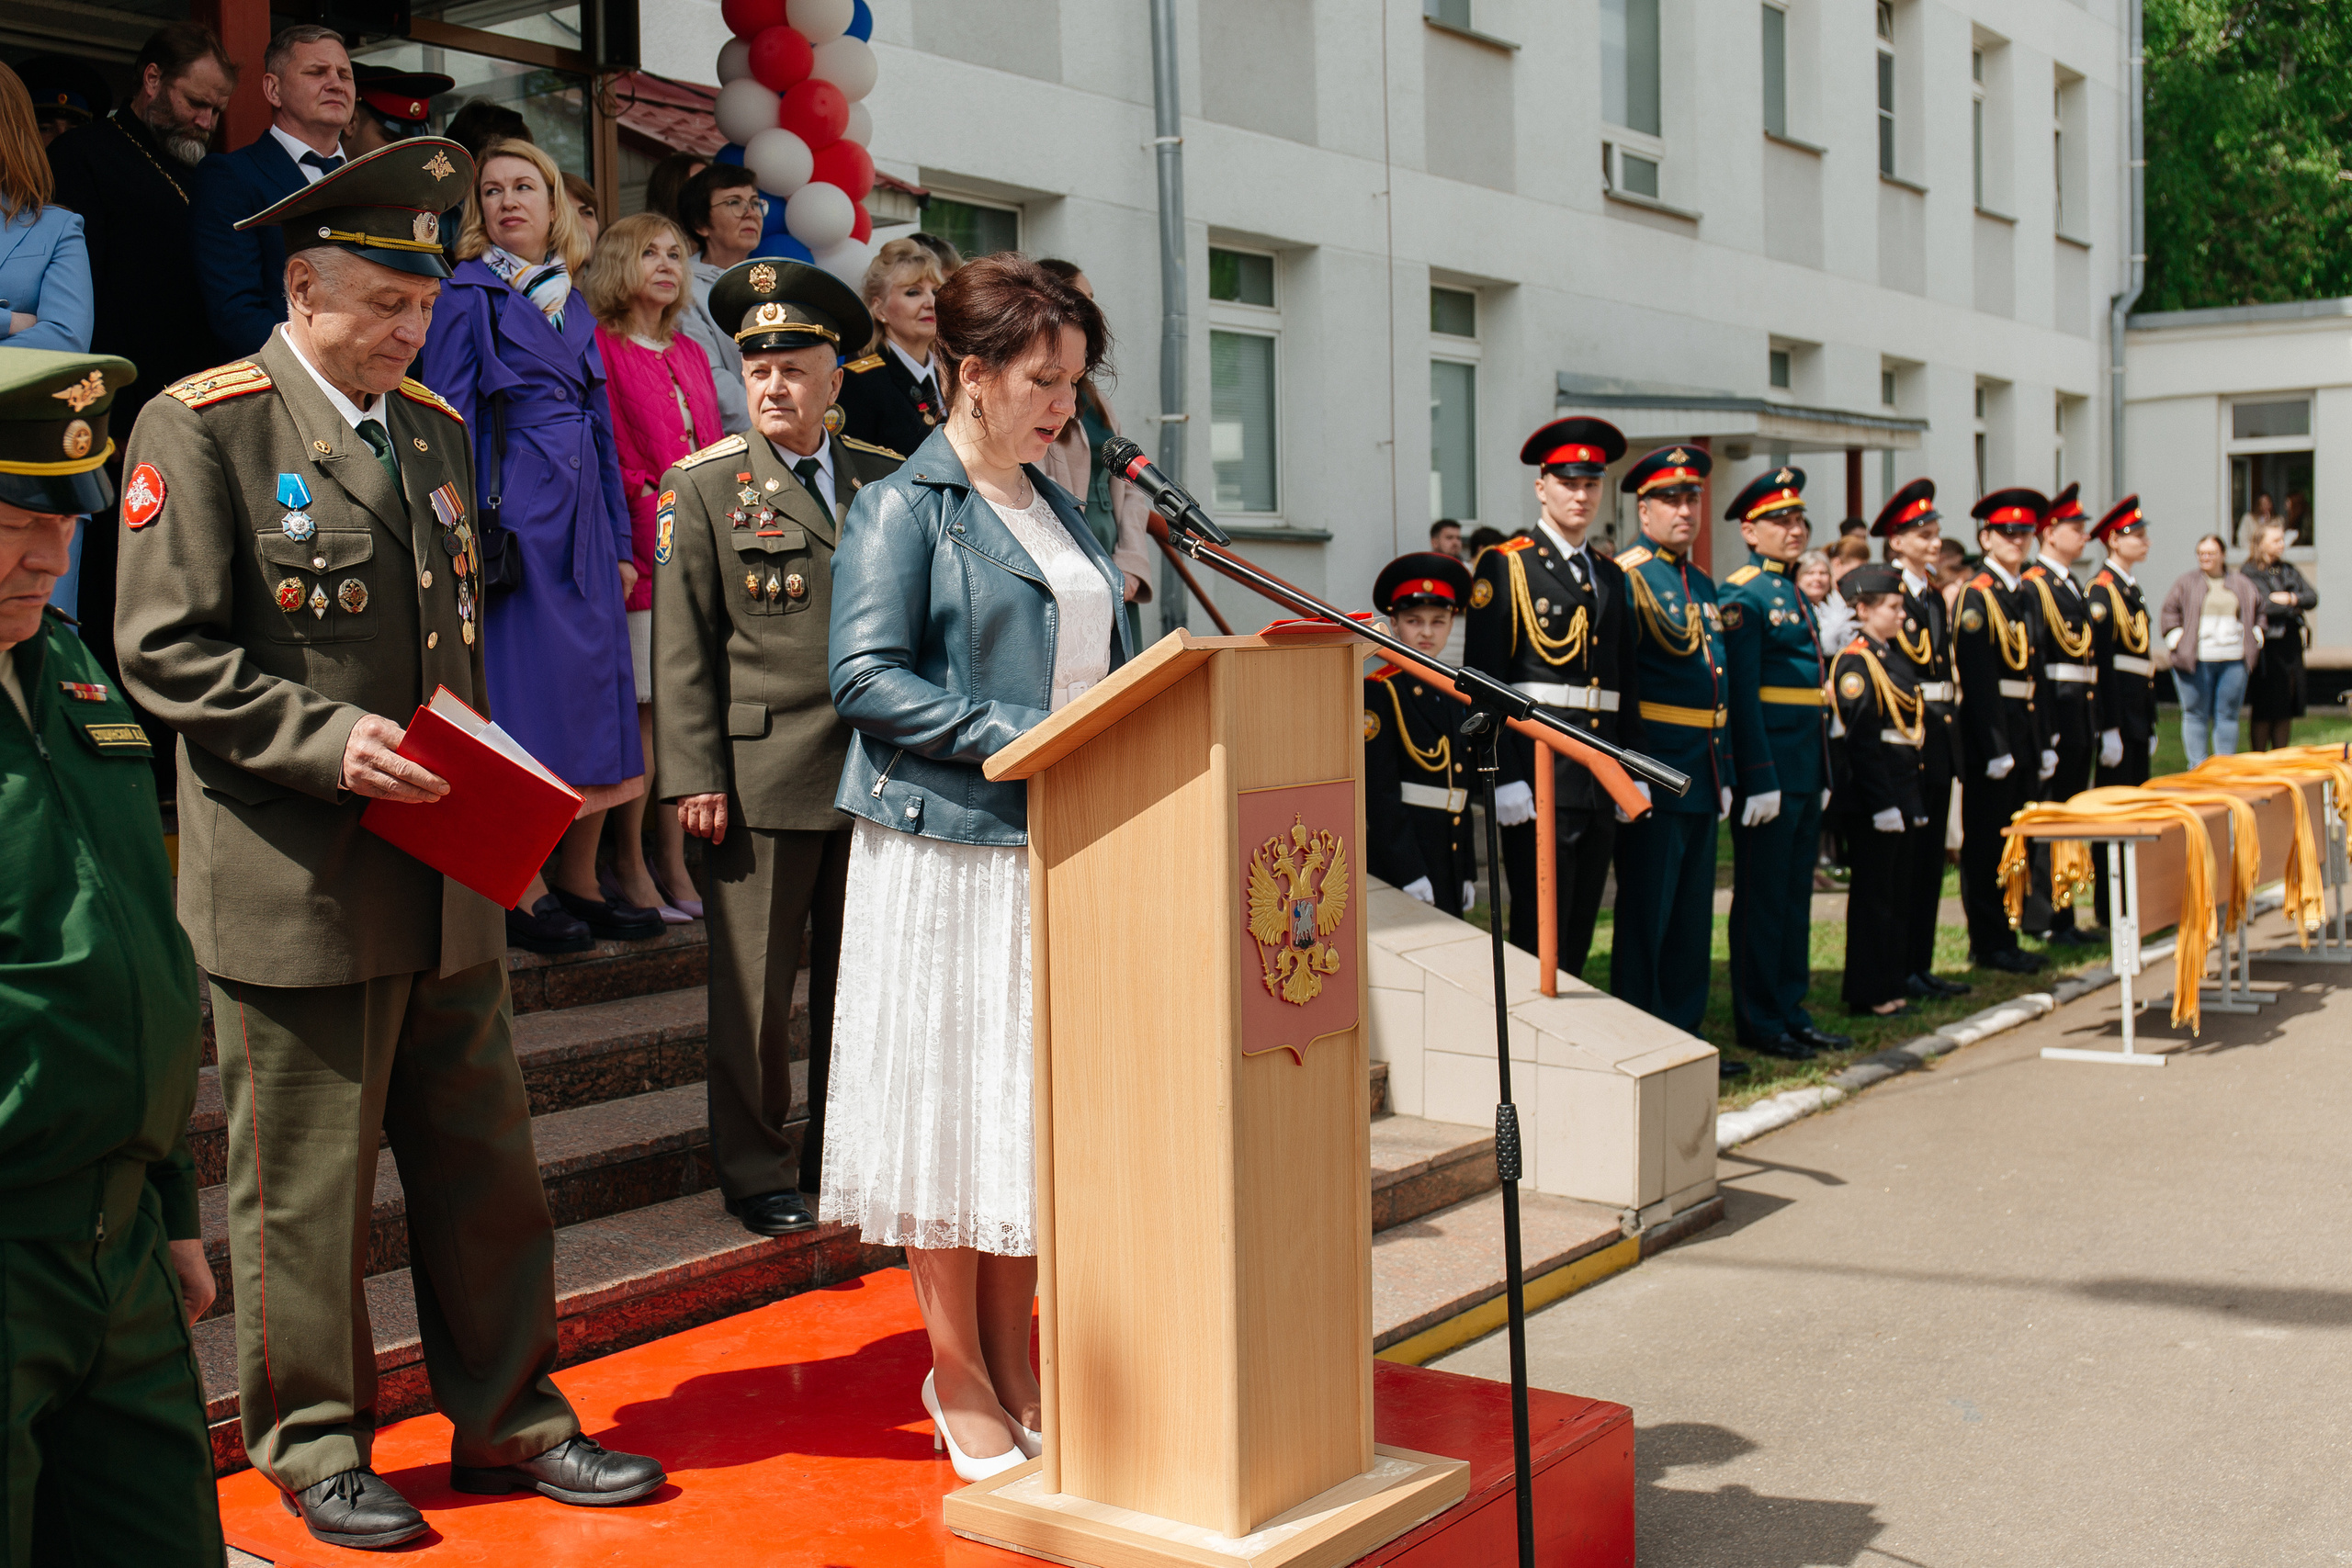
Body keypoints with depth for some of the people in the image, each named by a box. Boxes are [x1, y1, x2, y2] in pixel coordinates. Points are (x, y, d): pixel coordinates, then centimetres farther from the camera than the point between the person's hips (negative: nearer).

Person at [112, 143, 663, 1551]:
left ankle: (509, 1416, 27)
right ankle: (316, 1446, 22)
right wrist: (326, 737, -20)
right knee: (305, 1184, 6)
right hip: (298, 889, -6)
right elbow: (165, 650, -10)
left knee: (486, 1167, 12)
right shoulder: (201, 427, -6)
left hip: (450, 881, 6)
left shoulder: (436, 426, 15)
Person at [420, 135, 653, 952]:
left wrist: (621, 542, 14)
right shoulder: (470, 295, -1)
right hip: (514, 513, -7)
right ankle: (521, 893, 4)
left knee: (593, 679, 7)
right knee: (524, 694, -5)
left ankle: (579, 884, 16)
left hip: (581, 515, 7)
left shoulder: (574, 307, 18)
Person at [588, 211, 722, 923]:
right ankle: (630, 870, 1)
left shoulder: (690, 354, 20)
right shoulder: (601, 348, -2)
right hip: (641, 545, -6)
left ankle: (674, 865, 12)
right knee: (642, 705, -6)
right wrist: (653, 503, -14)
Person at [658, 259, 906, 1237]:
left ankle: (843, 1157, 25)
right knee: (753, 985, 3)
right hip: (760, 778, -4)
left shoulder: (887, 481, 11)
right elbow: (681, 648, -3)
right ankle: (757, 1174, 16)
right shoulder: (703, 487, 0)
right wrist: (695, 778, -9)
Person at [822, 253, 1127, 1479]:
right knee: (953, 1100, 1)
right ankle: (957, 1377, 15)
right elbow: (865, 675, -15)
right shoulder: (903, 506, -6)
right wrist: (1017, 737, -20)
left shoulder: (1059, 509, 16)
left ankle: (1013, 1366, 23)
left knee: (1036, 1102, 11)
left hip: (1057, 850, 7)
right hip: (946, 849, -7)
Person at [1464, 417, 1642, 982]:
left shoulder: (1610, 575, 17)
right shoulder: (1504, 565, -2)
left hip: (1600, 776, 6)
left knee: (1580, 932, 11)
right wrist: (1503, 777, -15)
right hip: (1537, 768, -6)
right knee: (1537, 936, -6)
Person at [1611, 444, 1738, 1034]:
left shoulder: (1704, 585, 17)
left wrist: (1724, 773, 18)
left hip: (1703, 779, 8)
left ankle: (1685, 1032, 21)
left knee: (1693, 915, 12)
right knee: (1645, 916, -2)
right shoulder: (1624, 577, -9)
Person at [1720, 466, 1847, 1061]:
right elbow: (1741, 694, -16)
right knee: (1762, 897, -1)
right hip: (1766, 767, -9)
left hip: (1806, 772, 9)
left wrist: (1822, 775, 17)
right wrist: (1760, 780, -20)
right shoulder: (1741, 596, -10)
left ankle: (1791, 1011, 21)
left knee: (1796, 894, 13)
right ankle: (1758, 1020, 7)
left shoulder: (1795, 594, 17)